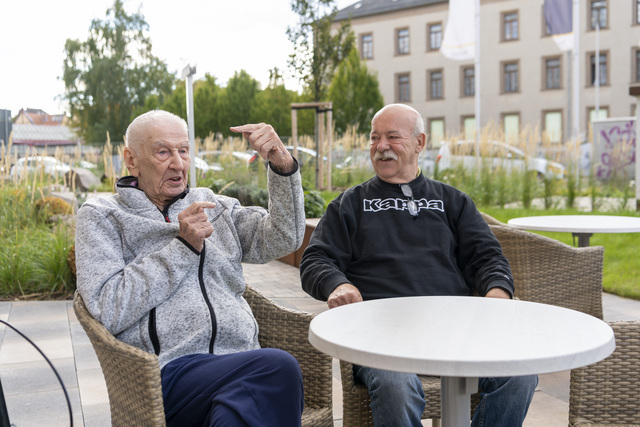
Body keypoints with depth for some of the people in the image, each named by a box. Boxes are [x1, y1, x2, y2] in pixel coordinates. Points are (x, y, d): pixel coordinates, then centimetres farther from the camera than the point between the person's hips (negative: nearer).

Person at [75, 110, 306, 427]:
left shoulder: (214, 207, 22)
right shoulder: (101, 216, 10)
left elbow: (283, 240, 10)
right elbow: (108, 310, -5)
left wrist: (283, 165, -3)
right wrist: (183, 246, -6)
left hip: (242, 363, 5)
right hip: (169, 373, -4)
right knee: (279, 368, -31)